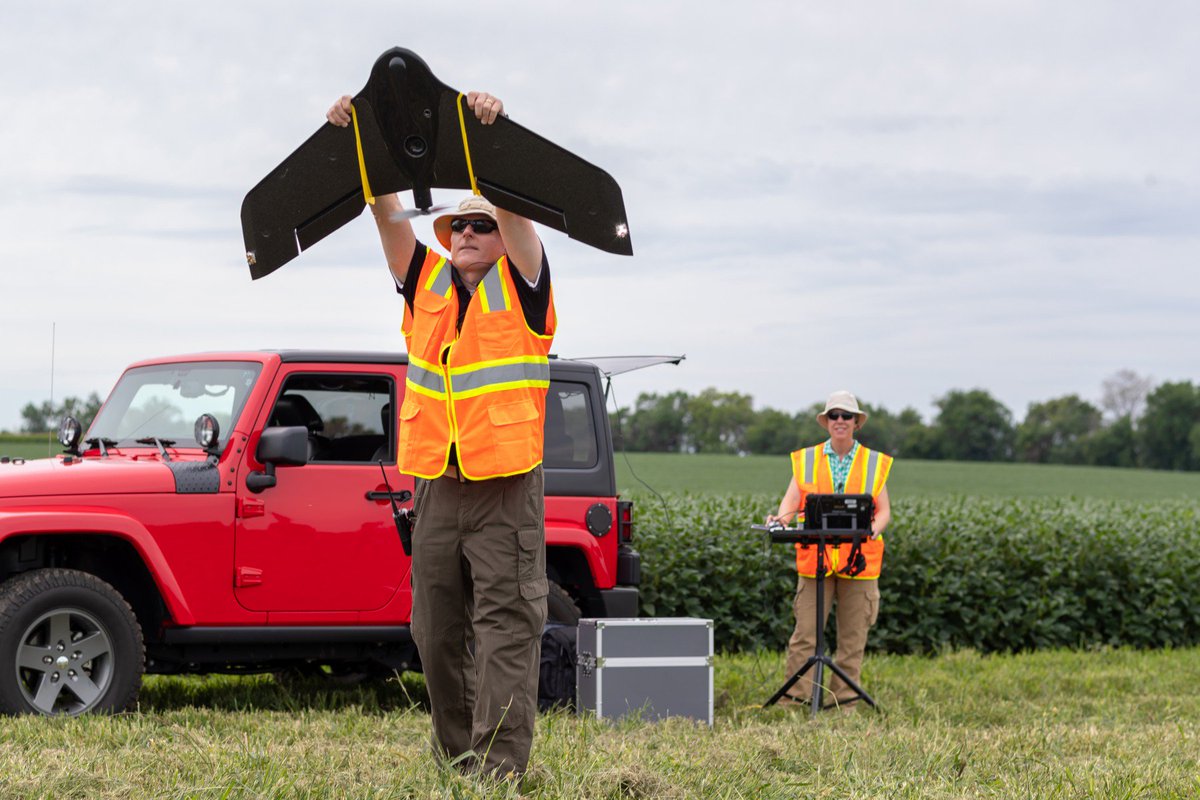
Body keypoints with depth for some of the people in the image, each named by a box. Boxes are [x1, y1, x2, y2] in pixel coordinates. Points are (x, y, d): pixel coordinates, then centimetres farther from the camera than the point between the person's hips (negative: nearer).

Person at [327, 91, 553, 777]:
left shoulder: (520, 286, 2)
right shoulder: (428, 283, 13)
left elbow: (515, 209, -13)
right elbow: (389, 214, 3)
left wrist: (494, 134, -26)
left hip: (506, 488, -5)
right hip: (436, 484, 5)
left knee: (504, 626, -8)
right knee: (437, 631, 7)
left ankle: (499, 765, -12)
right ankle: (457, 757, 16)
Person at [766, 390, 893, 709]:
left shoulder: (875, 464, 10)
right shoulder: (805, 460, 11)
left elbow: (884, 510, 7)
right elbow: (792, 499, 2)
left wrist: (875, 527, -15)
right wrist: (781, 518, -20)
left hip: (858, 559, 0)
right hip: (815, 556, 0)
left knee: (853, 634, 2)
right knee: (805, 631, -5)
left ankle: (844, 697, 8)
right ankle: (797, 695, -3)